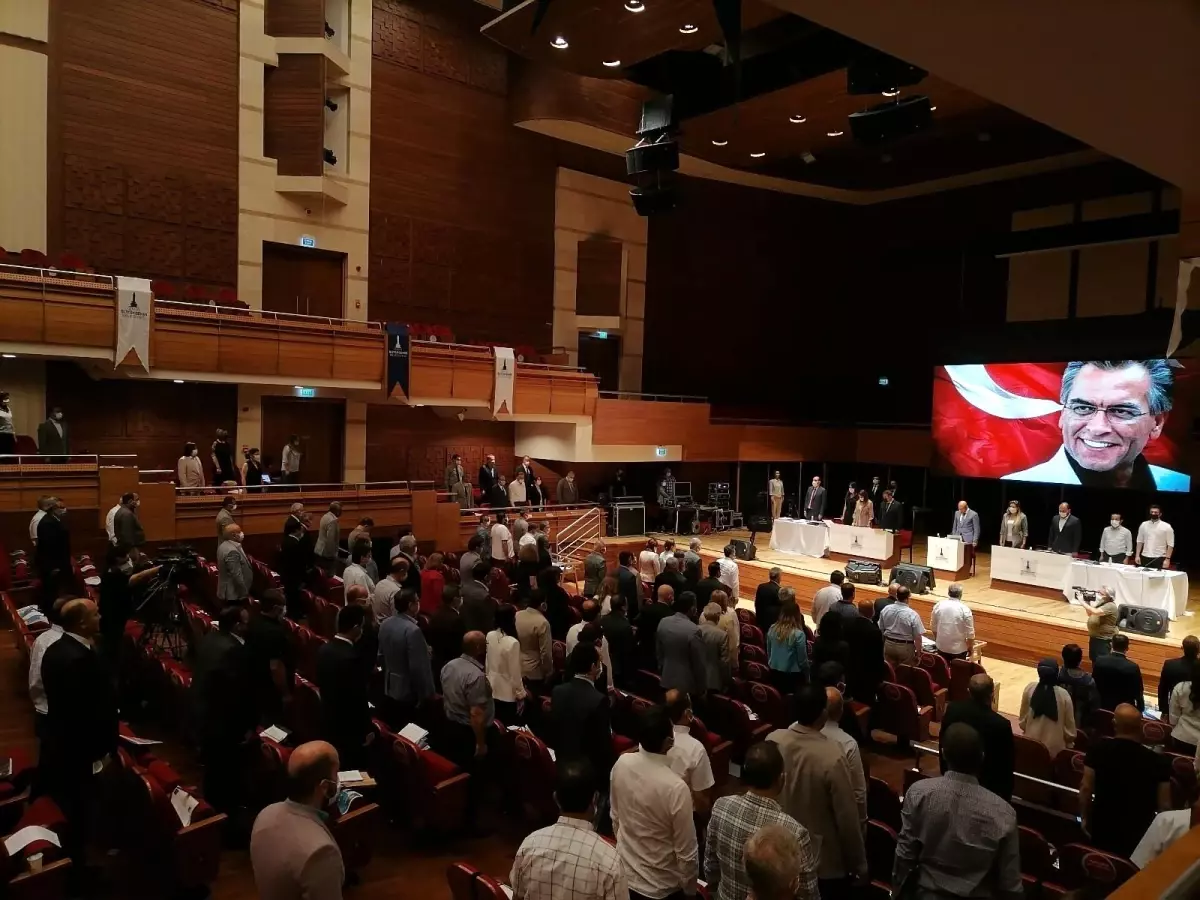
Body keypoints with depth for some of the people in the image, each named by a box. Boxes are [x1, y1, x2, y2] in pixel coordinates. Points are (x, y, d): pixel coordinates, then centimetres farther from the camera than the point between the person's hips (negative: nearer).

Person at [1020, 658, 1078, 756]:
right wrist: (1070, 743, 10)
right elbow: (1069, 724, -7)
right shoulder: (1063, 695, -20)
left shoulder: (1030, 688, -13)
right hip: (1054, 745, -2)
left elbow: (1023, 716, 0)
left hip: (1031, 742, 2)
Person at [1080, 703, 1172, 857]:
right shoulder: (1158, 761, -15)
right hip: (1138, 834, -1)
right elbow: (1164, 805, -10)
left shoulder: (1098, 750, -13)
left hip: (1101, 828, 1)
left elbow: (1086, 788, -9)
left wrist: (1084, 817, 6)